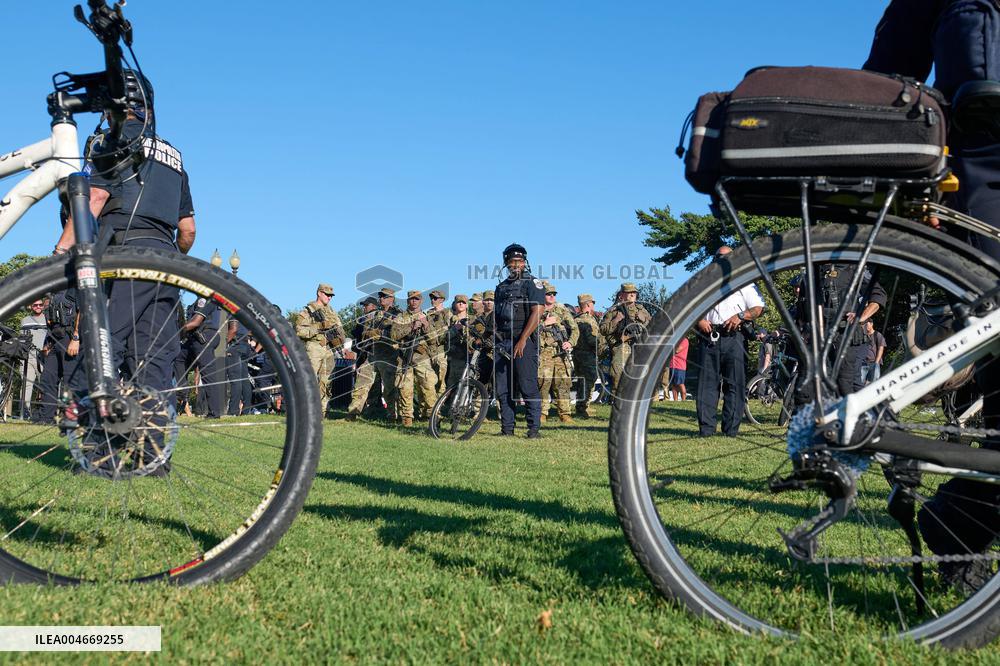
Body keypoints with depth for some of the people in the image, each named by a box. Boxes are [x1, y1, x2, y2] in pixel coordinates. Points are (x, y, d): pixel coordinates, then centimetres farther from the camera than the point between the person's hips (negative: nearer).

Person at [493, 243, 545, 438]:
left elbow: (536, 313, -11)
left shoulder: (532, 283, -1)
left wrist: (522, 340, -17)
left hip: (524, 342, -6)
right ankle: (507, 428, 13)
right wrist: (495, 337, 7)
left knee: (529, 388, -7)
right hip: (503, 343, 6)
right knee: (503, 389, 6)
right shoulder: (501, 287, 19)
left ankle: (534, 428, -2)